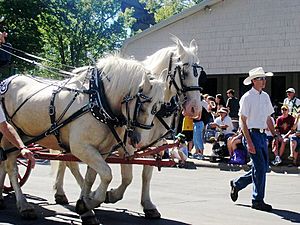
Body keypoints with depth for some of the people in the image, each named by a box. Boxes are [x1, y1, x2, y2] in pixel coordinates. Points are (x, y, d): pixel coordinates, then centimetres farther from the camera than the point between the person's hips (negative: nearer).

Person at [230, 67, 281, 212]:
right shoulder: (247, 98, -10)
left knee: (264, 167, 10)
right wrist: (249, 142, -18)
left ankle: (237, 184, 29)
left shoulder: (265, 97, 13)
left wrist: (275, 134, 13)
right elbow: (242, 121, -12)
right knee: (260, 167, -8)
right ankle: (258, 201, 3)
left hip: (262, 134, 8)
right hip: (252, 134, -8)